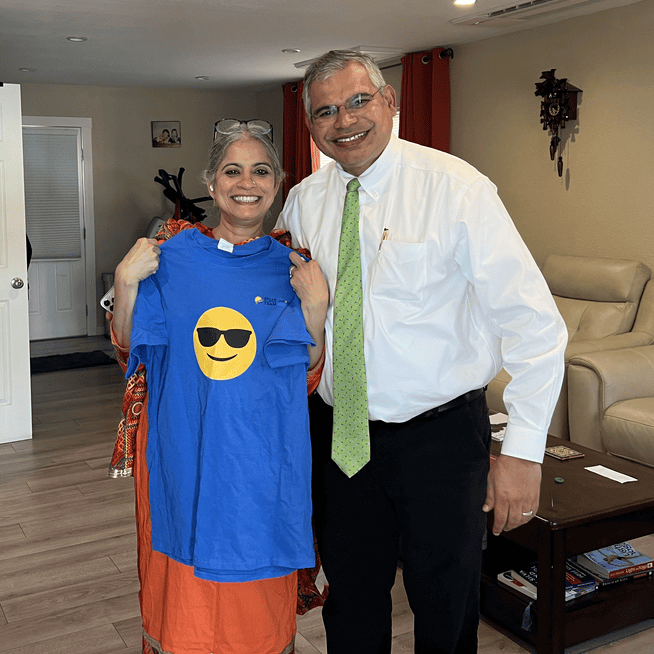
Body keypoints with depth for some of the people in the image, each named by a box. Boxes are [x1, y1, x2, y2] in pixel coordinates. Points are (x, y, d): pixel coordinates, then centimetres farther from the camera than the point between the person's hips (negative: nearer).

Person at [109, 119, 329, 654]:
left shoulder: (292, 267, 0)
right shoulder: (173, 254, 0)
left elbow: (310, 374, 0)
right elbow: (130, 348, 3)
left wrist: (316, 307, -15)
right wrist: (126, 282, -12)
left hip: (260, 459, 0)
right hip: (183, 451, 0)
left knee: (256, 606, 12)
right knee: (181, 593, 14)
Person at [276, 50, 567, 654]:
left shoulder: (455, 187, -12)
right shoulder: (302, 202, 2)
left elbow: (534, 323, -14)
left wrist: (523, 449, -18)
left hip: (441, 438, -3)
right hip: (335, 437, 4)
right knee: (350, 604, 20)